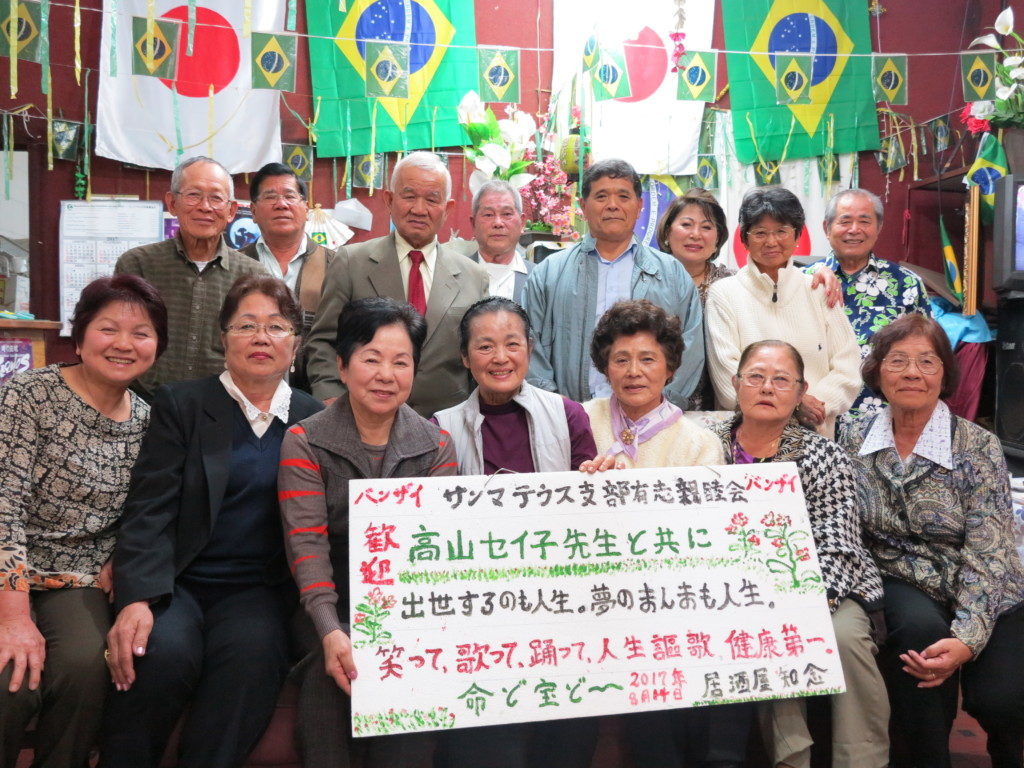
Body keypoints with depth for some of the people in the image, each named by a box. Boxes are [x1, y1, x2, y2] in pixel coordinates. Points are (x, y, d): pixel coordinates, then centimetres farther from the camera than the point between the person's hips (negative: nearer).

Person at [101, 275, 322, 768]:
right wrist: (136, 599, -21)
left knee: (251, 653, -31)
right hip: (174, 581, 0)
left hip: (258, 590, 1)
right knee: (162, 651, -30)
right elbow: (149, 510, -6)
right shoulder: (180, 405, 6)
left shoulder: (315, 420, 10)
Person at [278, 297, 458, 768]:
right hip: (331, 605, -1)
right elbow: (306, 543, -12)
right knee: (329, 667, -30)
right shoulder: (304, 442, 0)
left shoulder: (436, 446, 5)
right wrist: (330, 630, -28)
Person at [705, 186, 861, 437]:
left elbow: (847, 366, 5)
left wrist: (817, 404, -12)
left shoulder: (820, 290, 11)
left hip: (816, 432, 1)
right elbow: (727, 373, -6)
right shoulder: (723, 294, 4)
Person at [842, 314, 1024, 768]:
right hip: (901, 588, 1)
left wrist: (967, 639, -28)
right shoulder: (858, 442, 0)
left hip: (983, 598, -1)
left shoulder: (979, 448, -9)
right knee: (920, 626, -33)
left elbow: (987, 554, -15)